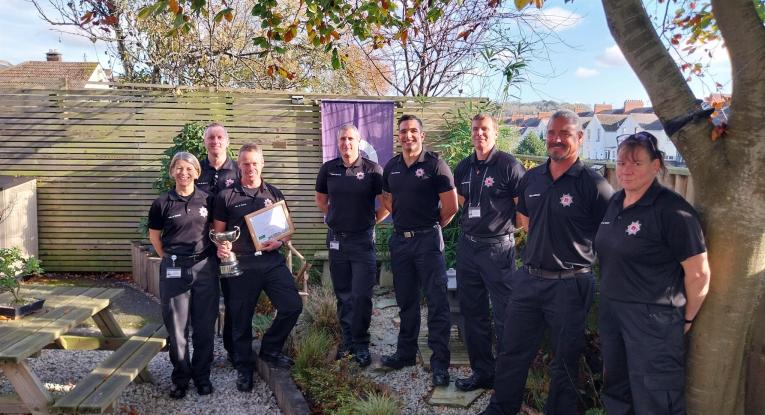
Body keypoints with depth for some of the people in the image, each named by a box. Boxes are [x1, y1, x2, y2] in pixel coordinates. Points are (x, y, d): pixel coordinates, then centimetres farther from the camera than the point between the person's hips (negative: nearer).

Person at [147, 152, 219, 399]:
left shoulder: (207, 200, 2)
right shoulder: (162, 203, -1)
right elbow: (154, 236, 11)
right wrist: (170, 258, 8)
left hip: (205, 267, 1)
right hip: (174, 269, -1)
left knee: (205, 325, 7)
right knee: (177, 326, 6)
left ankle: (202, 376, 22)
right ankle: (181, 377, 22)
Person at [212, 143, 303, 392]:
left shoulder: (274, 194, 11)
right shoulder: (226, 196, 3)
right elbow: (218, 231, 5)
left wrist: (279, 241, -7)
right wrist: (221, 246, -15)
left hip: (272, 261, 2)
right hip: (241, 265, -2)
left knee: (292, 306, -8)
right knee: (241, 319, 6)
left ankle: (270, 350, 17)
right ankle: (244, 367, 26)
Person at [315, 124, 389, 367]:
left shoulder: (372, 169, -6)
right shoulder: (328, 169, 5)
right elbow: (320, 199, 19)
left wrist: (371, 220, 0)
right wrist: (335, 217, 12)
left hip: (362, 240, -3)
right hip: (336, 239, 4)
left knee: (361, 296, -3)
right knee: (343, 295, 12)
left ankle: (361, 344, 11)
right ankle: (348, 340, 26)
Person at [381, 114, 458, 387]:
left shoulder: (435, 165, -8)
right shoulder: (391, 167, 9)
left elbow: (451, 206, -8)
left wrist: (432, 227, 3)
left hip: (427, 240, -6)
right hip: (399, 239, 6)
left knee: (437, 301, -3)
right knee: (406, 301, 15)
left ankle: (440, 362, 5)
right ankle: (405, 353, 29)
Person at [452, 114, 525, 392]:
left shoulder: (508, 165, -9)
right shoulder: (464, 167, 10)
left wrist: (502, 223, -4)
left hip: (497, 247, -7)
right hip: (467, 245, 7)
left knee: (504, 316, 0)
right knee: (472, 313, 14)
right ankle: (482, 372, 28)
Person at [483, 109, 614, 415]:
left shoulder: (593, 184, -11)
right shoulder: (531, 178, 5)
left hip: (570, 285, -5)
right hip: (528, 279, 5)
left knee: (565, 360, 12)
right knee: (512, 351, 15)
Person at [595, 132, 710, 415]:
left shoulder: (672, 210, -17)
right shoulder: (615, 203, 6)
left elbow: (699, 273, -15)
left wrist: (687, 319, -5)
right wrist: (609, 301, 16)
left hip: (653, 318, -7)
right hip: (611, 310, 7)